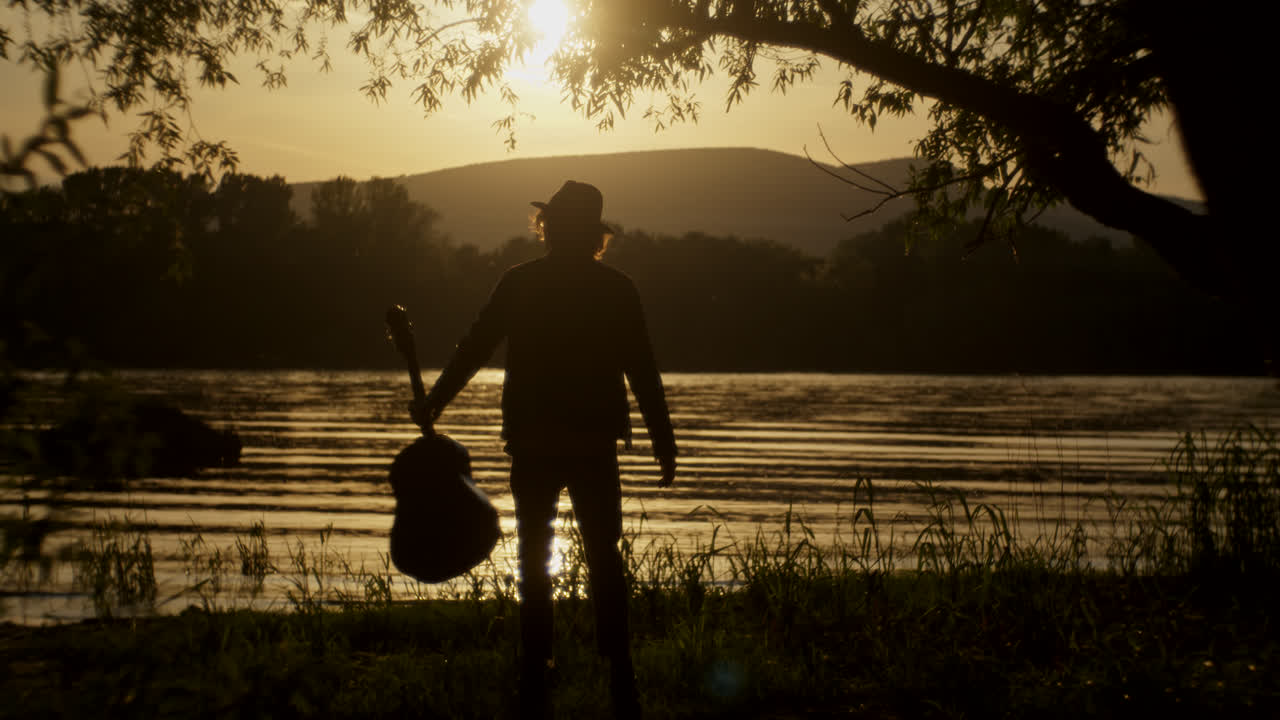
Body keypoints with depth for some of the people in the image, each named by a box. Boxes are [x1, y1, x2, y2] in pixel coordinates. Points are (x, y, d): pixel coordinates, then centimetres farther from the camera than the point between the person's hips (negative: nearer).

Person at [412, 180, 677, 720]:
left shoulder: (518, 283, -3)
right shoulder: (617, 290, -2)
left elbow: (472, 349, 1)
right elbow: (644, 374, -3)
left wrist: (433, 403, 14)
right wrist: (664, 444, 2)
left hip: (532, 447, 0)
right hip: (594, 447, 0)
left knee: (535, 559, 9)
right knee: (604, 560, 7)